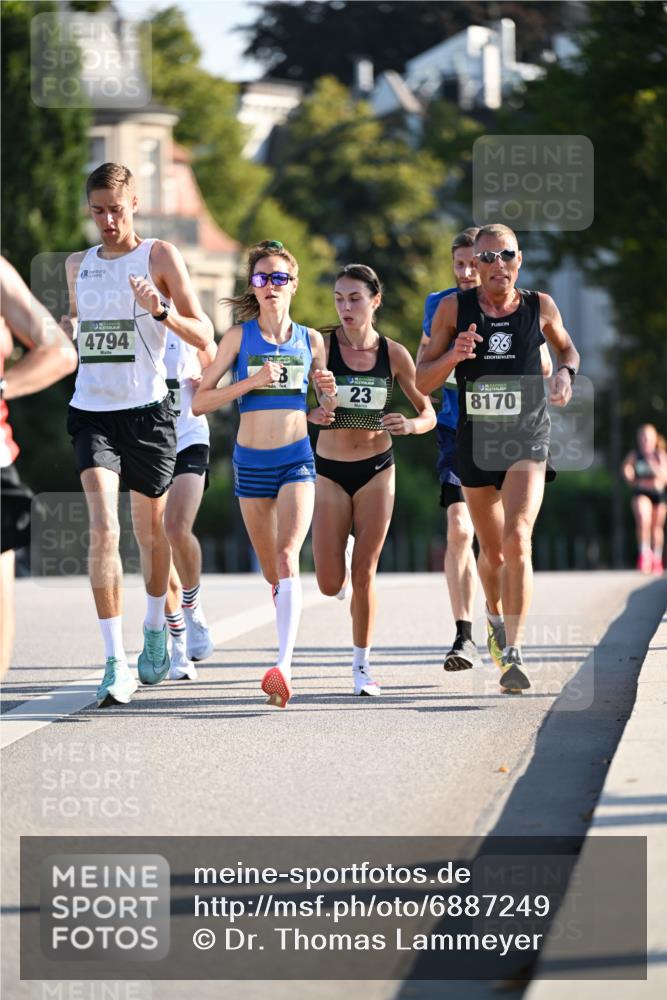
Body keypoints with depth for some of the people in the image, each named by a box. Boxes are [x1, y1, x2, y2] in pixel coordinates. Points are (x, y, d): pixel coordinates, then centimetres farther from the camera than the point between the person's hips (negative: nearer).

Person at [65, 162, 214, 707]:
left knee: (152, 530, 12)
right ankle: (116, 664, -19)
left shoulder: (160, 255, -1)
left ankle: (156, 630, 39)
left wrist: (160, 311, -24)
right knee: (103, 528, -15)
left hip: (147, 411, -2)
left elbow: (204, 336, -6)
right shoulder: (78, 265, 12)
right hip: (91, 411, 2)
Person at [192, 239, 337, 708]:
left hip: (297, 458, -1)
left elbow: (326, 412, 16)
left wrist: (329, 394, -7)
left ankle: (283, 667, -32)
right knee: (272, 572, 12)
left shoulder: (310, 339, 5)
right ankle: (289, 651, 33)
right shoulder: (239, 336, 1)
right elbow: (200, 401, -4)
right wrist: (251, 382, -15)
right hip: (251, 461, 1)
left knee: (287, 556, -21)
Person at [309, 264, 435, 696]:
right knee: (331, 585, -1)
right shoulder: (322, 346, -8)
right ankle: (342, 554, 37)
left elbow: (429, 413, 2)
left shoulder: (394, 353, -3)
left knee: (364, 574, -2)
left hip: (376, 469, 0)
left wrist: (410, 424, -20)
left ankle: (362, 664, 14)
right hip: (329, 470, 0)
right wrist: (312, 413, -29)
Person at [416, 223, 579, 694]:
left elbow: (566, 347, 22)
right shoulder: (455, 309, -1)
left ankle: (514, 651, -23)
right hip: (475, 439, 2)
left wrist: (566, 372, 0)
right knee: (492, 552, 15)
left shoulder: (540, 306, 1)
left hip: (528, 438, -2)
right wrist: (453, 356, -20)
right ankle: (496, 619, 45)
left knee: (517, 541, -21)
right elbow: (423, 381, 0)